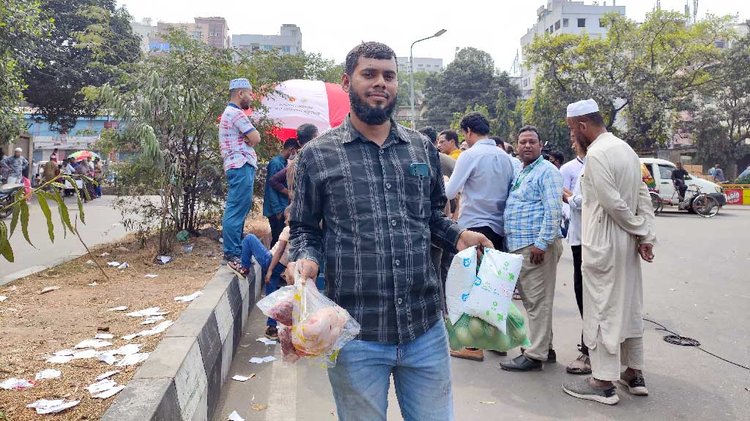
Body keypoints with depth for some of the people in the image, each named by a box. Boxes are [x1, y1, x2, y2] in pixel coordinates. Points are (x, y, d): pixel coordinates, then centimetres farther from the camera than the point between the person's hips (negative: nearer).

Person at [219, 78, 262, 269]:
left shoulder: (230, 113, 24)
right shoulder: (236, 113, -10)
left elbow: (251, 138, 21)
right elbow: (256, 139, -12)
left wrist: (246, 139, 1)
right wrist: (249, 139, 6)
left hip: (238, 166, 11)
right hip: (241, 167, -11)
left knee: (238, 209, 13)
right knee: (237, 210, -10)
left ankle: (235, 249, 19)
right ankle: (231, 253, -9)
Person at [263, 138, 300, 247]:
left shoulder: (284, 163, 13)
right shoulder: (275, 163, -14)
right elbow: (271, 188, -17)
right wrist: (278, 210, -19)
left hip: (283, 208, 9)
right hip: (277, 210, -9)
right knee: (277, 238, -6)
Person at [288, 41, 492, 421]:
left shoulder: (423, 149, 10)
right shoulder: (317, 155, 1)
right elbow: (304, 229, 6)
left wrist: (459, 237, 1)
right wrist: (306, 260, -14)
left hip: (426, 329, 3)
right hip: (356, 334, -2)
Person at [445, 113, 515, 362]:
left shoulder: (470, 155, -11)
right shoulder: (504, 157, 7)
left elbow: (450, 192, -11)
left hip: (474, 227, -6)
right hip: (499, 228, 6)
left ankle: (474, 346, 3)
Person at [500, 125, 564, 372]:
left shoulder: (547, 171, -7)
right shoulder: (520, 173, 20)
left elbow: (553, 210, -16)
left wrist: (541, 243, -21)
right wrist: (509, 241, 19)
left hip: (537, 246, -9)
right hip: (518, 245, 9)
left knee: (538, 300, -5)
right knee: (530, 298, 14)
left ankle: (536, 354, -1)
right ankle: (544, 347, 24)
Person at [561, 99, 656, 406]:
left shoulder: (596, 155, -18)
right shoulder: (625, 148, 11)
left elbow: (613, 203, -21)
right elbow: (643, 196, 9)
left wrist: (638, 230, -6)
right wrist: (646, 235, 5)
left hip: (603, 244, -9)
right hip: (627, 242, 9)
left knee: (601, 310, -1)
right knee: (628, 306, 16)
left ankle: (603, 383, 8)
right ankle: (634, 374, 27)